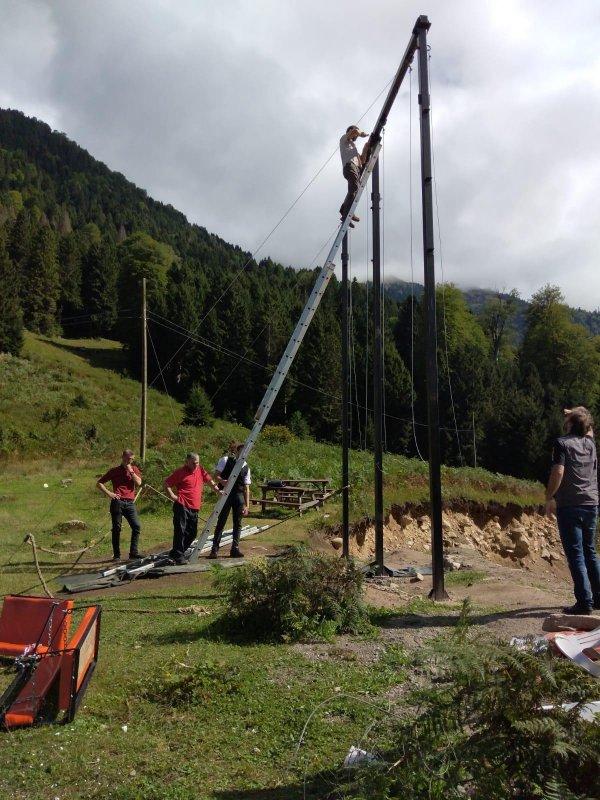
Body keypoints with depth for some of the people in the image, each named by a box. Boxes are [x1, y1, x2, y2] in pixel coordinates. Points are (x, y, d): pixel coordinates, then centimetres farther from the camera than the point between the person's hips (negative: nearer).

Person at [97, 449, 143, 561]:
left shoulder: (134, 469, 14)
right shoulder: (115, 471, 8)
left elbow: (138, 483, -2)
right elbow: (99, 483, 9)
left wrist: (131, 471, -6)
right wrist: (109, 493, -3)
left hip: (130, 503, 2)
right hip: (118, 502, -2)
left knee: (137, 526, -6)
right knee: (116, 529, 1)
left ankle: (133, 552, 2)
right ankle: (116, 555, 8)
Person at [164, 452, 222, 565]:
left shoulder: (200, 470, 12)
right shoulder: (180, 472, -5)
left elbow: (209, 480, 21)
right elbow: (166, 483, -4)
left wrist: (217, 490, 9)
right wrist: (172, 496, -9)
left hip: (194, 508, 7)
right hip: (182, 506, -7)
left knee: (192, 533, 10)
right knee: (180, 531, -9)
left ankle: (175, 553, 22)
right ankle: (177, 555, 0)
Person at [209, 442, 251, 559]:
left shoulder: (246, 468, 11)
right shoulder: (225, 460, 2)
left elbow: (246, 488, 11)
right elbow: (216, 475, -1)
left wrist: (247, 505, 7)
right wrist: (222, 481, -24)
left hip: (239, 495, 4)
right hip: (225, 494, -4)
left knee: (238, 523, 4)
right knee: (221, 522, -2)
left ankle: (235, 549, 11)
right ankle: (215, 548, 4)